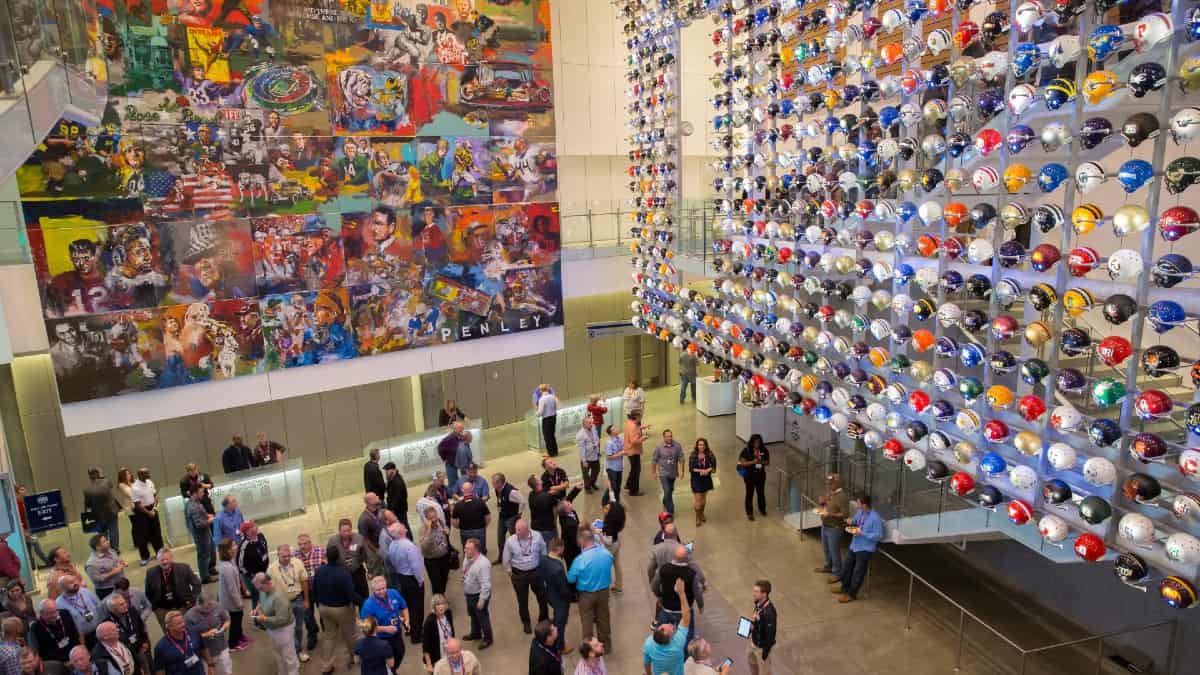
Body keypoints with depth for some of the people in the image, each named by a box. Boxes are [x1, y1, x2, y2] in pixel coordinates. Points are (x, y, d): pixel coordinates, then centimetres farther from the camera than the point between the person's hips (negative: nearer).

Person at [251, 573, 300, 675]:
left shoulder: (279, 597, -36)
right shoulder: (264, 590, -8)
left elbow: (281, 620, -35)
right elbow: (261, 601, 15)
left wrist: (264, 619, -27)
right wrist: (257, 609, -6)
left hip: (283, 629, -9)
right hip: (271, 628, 9)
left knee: (288, 656, 10)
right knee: (278, 655, 27)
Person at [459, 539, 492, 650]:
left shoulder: (483, 564, -35)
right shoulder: (467, 558, -9)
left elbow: (485, 584, -29)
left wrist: (482, 600, -24)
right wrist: (465, 591, 17)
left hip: (478, 595, -8)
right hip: (469, 594, 8)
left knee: (482, 617, 14)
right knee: (473, 615, 29)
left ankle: (487, 639, 37)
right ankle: (475, 633, 54)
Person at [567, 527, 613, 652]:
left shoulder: (580, 559, -29)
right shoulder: (607, 553, -16)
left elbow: (571, 579, -15)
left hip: (587, 594, -4)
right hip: (604, 591, 4)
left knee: (587, 621, 16)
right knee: (603, 617, 23)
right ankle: (605, 643, 40)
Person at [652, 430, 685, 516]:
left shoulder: (677, 446, -9)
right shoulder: (659, 447, -12)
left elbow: (681, 459, -7)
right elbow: (654, 460, -2)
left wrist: (681, 471, -12)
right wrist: (654, 473, 3)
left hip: (673, 473, 3)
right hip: (663, 473, -3)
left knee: (670, 491, 20)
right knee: (667, 491, -12)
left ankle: (665, 503, 47)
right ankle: (670, 511, -3)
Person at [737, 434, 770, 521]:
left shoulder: (764, 450, -9)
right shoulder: (746, 450, -17)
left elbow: (767, 461, 0)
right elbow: (742, 463, -16)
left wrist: (761, 462, -21)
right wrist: (753, 462, -28)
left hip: (761, 475, 3)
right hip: (749, 475, -3)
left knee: (761, 492, 20)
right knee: (749, 494, 10)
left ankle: (762, 508, 44)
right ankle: (749, 512, 26)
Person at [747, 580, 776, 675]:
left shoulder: (769, 612, -36)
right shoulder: (758, 603, -11)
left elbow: (771, 633, -27)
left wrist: (766, 651, -19)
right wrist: (750, 631, 10)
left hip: (762, 646, -8)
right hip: (754, 641, 8)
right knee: (751, 659, 32)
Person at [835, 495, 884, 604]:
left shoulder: (875, 518, -25)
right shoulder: (860, 512, -2)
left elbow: (878, 536, -23)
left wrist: (862, 533, -25)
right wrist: (851, 521, -7)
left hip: (865, 549, -8)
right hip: (854, 545, 8)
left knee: (858, 572, 6)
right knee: (846, 566, 19)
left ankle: (851, 594, 20)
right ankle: (844, 587, 38)